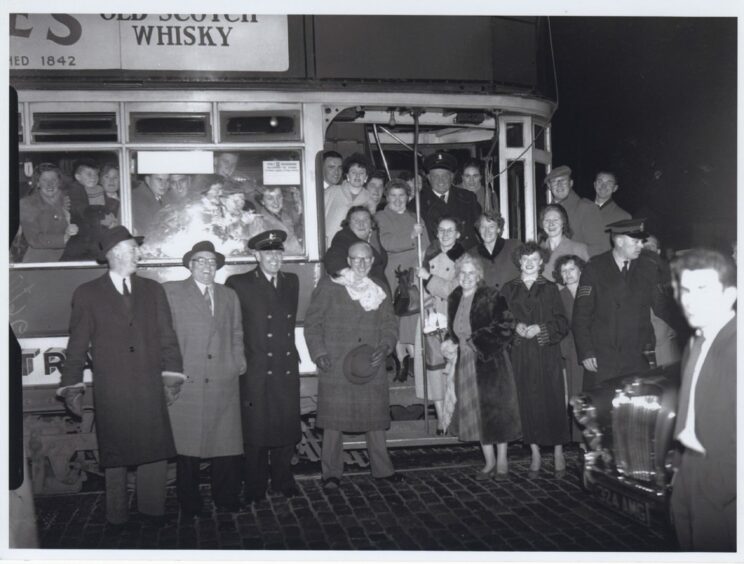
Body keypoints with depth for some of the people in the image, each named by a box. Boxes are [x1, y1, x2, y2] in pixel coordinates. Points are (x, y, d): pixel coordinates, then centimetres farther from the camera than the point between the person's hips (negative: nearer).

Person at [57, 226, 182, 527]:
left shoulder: (153, 290, 10)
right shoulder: (87, 293, 3)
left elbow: (167, 336, 8)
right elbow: (77, 344, 2)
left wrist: (173, 375, -1)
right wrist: (72, 385, -2)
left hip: (150, 389, 2)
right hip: (111, 392, -2)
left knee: (157, 451, 2)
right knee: (115, 456, 7)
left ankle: (152, 508, 19)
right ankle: (117, 516, 22)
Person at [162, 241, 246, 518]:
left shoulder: (229, 296, 19)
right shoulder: (171, 292, 4)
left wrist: (239, 361, 10)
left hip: (224, 382, 4)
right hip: (187, 382, -3)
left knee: (227, 444, 4)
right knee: (187, 445, 1)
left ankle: (226, 499, 18)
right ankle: (189, 504, 13)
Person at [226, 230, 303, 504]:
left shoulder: (292, 281, 12)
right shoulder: (239, 284, -4)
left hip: (287, 368, 4)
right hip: (256, 370, -4)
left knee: (286, 429, 10)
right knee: (256, 430, 3)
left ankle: (283, 480, 25)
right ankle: (255, 487, 16)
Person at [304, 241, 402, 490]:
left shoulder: (380, 291, 13)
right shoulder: (329, 286, 3)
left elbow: (390, 325, 11)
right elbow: (312, 322, 1)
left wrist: (384, 347, -9)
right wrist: (319, 353, -10)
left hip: (370, 364, 3)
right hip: (335, 366, -3)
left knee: (375, 417, 7)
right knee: (333, 419, -1)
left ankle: (382, 469, 20)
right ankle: (331, 473, 9)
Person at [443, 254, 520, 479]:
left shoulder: (491, 297, -11)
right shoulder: (454, 299, 8)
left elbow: (505, 326, -18)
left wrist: (474, 342, -17)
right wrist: (451, 343, 0)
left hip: (491, 362, -6)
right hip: (466, 364, 6)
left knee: (496, 409, 2)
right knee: (475, 413, 9)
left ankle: (502, 460, 17)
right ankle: (489, 461, 21)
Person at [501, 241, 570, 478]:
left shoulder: (550, 288, 5)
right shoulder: (508, 290, 9)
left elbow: (562, 323, 1)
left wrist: (540, 329, -13)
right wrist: (516, 327, -11)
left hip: (547, 354, -1)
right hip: (521, 356, 1)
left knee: (552, 401, -1)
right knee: (528, 403, 2)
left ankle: (558, 451, 11)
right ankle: (535, 454, 11)